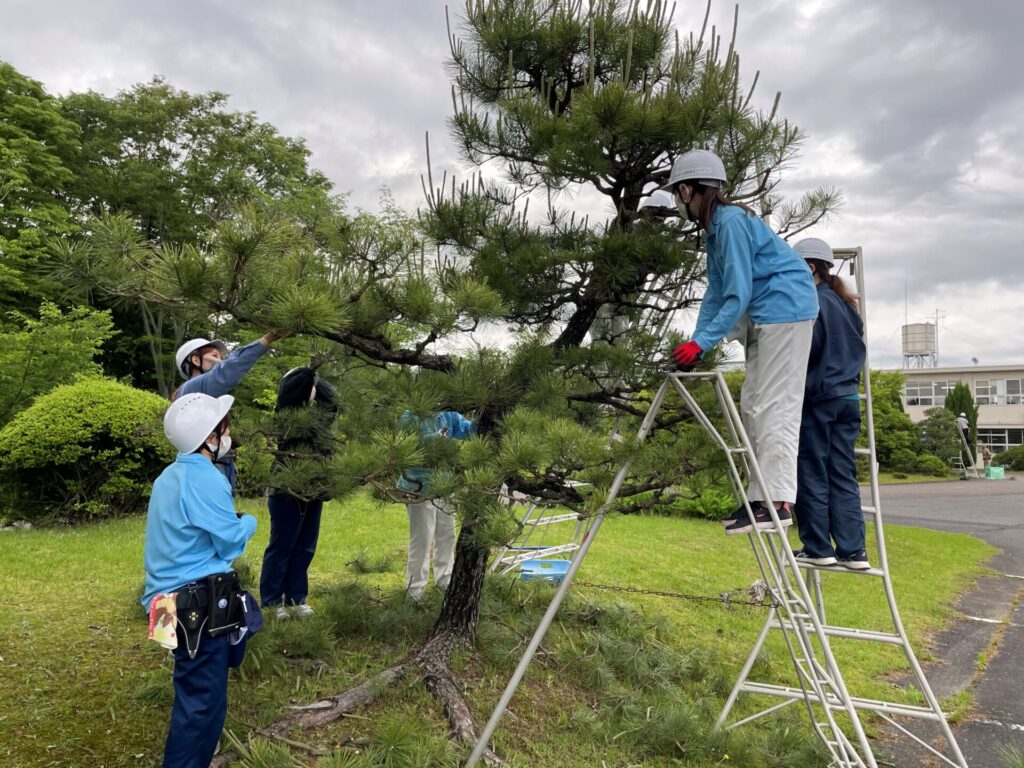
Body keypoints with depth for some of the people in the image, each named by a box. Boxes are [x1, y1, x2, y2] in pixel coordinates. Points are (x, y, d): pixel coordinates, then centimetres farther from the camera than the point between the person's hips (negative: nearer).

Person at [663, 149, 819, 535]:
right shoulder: (713, 227, 11)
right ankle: (759, 496, 14)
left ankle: (778, 501, -10)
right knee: (752, 404, 9)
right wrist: (695, 341, 4)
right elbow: (716, 292, 12)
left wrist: (702, 342, -23)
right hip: (762, 315, 10)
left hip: (785, 308, -10)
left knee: (775, 406, -12)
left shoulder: (731, 221, -18)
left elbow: (739, 295, -21)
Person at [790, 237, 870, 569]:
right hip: (848, 397, 8)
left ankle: (818, 548, 6)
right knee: (844, 476, 8)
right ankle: (852, 551, 9)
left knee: (812, 474, 1)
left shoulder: (812, 302, -10)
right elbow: (857, 350, 21)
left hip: (817, 399, -8)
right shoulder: (846, 304, 16)